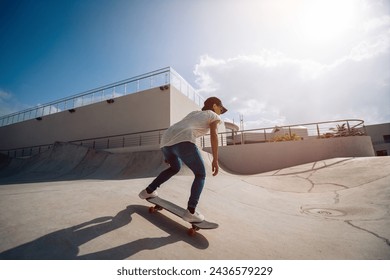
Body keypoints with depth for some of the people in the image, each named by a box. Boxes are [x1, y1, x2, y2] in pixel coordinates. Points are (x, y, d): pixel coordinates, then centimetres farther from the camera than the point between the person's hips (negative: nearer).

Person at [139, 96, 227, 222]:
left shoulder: (194, 113, 38)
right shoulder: (214, 116, 20)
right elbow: (214, 135, 1)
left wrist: (170, 153, 38)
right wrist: (215, 160, -3)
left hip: (166, 140, 7)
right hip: (183, 141, -7)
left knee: (175, 167, 32)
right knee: (201, 175, 10)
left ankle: (148, 191, 35)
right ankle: (191, 211, -2)